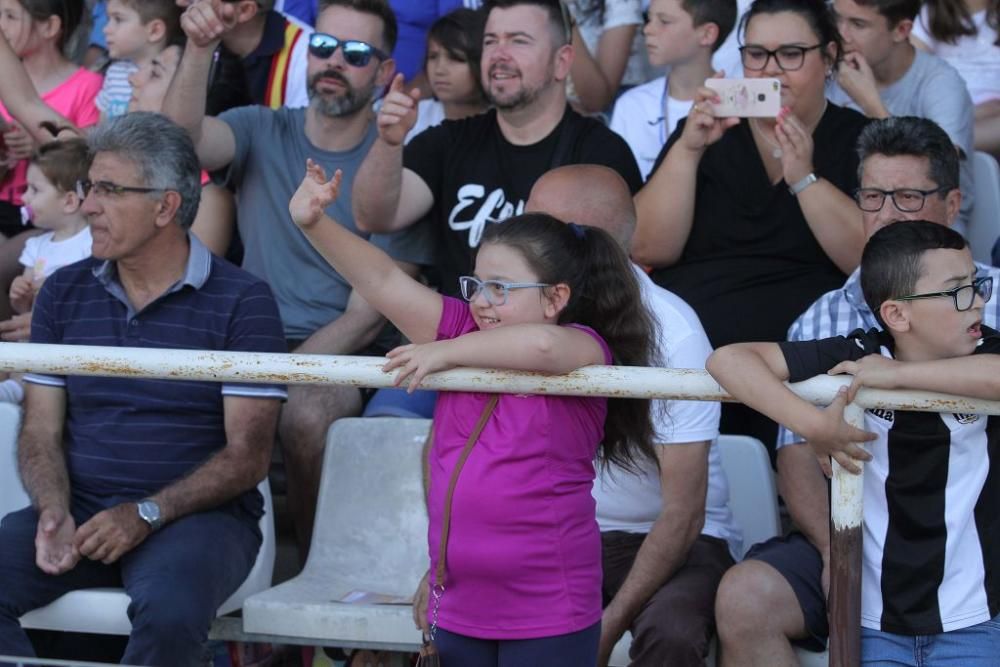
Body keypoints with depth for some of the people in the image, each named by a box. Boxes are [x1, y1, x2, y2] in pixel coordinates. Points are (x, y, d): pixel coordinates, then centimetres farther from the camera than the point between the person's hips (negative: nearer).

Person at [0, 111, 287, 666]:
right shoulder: (64, 293, 12)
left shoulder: (241, 302, -2)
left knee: (170, 610, -36)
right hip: (80, 511, 4)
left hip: (195, 516, -4)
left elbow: (247, 456, -6)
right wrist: (54, 512, -11)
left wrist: (147, 514, -17)